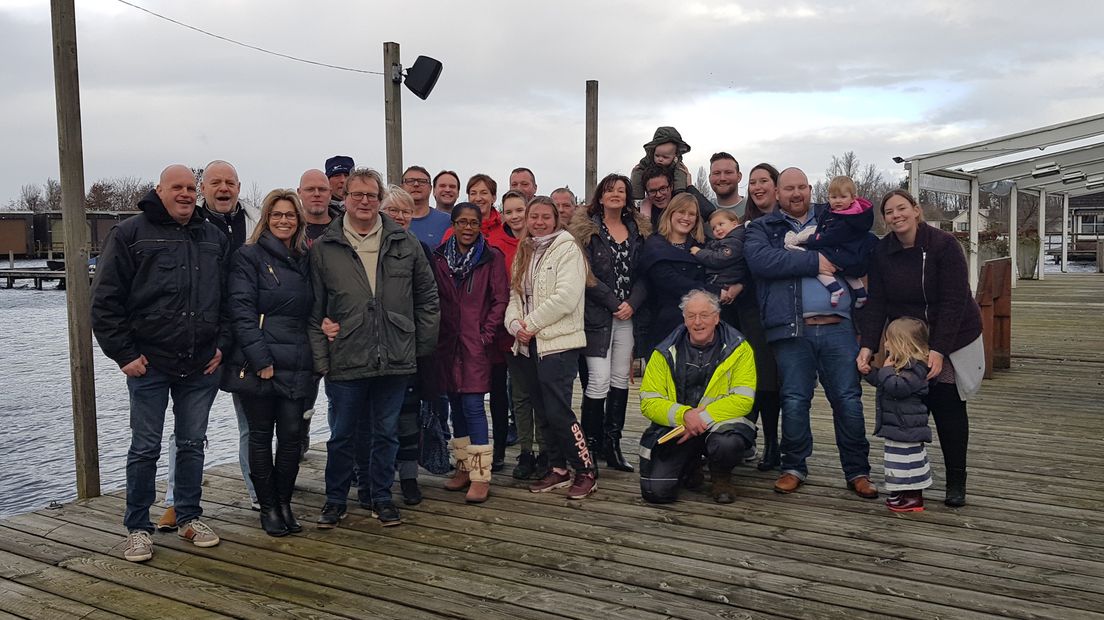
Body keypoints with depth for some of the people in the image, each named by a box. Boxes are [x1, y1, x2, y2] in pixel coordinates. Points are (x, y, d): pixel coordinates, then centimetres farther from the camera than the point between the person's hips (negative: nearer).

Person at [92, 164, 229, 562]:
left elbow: (229, 299, 15)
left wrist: (221, 344, 5)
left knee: (192, 444, 12)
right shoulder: (130, 234, -1)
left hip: (201, 366, 3)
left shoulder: (215, 239, 10)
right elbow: (105, 301, -3)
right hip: (149, 365, -3)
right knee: (145, 447, 4)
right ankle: (137, 528, 17)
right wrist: (124, 353, -8)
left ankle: (189, 518, 26)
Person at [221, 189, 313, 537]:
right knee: (261, 436, 5)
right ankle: (268, 507, 17)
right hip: (257, 365, -4)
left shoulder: (304, 261, 15)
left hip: (295, 365, 4)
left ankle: (284, 503, 19)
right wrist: (261, 359, -16)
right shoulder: (250, 257, -2)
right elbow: (241, 311, -10)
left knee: (291, 434, 4)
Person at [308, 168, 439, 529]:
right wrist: (321, 359, -3)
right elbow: (315, 311, 2)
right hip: (345, 361, -1)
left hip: (395, 360, 1)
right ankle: (335, 499, 27)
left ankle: (380, 497, 27)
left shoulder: (405, 244, 5)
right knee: (342, 435, 10)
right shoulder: (324, 249, 1)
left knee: (386, 432, 12)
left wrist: (425, 343, 6)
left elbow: (427, 296, 10)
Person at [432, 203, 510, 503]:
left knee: (472, 404, -9)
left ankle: (480, 476, -4)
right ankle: (463, 467, 21)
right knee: (456, 404, 10)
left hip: (476, 341, -4)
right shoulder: (439, 257, 8)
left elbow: (500, 300, -3)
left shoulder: (492, 258, -1)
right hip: (447, 341, 4)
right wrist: (435, 332, 5)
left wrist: (486, 334, -9)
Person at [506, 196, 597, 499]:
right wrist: (516, 324, -7)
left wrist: (531, 323, -12)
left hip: (558, 342, -7)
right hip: (529, 344, 7)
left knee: (558, 412, -9)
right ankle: (558, 469, 23)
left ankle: (586, 471, 4)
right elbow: (515, 295, 12)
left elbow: (566, 296, -17)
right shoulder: (524, 252, 16)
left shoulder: (567, 249, -6)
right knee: (543, 412, 12)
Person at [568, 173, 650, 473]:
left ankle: (612, 444, 15)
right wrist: (614, 303, -12)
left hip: (628, 314, 5)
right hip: (597, 315, -5)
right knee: (599, 379, -10)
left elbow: (644, 273, 7)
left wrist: (632, 303, -8)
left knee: (621, 379, 6)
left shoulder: (639, 230, 13)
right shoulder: (586, 228, 0)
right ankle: (589, 444, 3)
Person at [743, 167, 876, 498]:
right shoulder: (762, 229, 9)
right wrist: (814, 262, -13)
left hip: (837, 326, 2)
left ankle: (857, 471, 14)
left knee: (848, 399, 3)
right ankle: (793, 467, 19)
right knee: (794, 400, 3)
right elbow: (760, 260, -12)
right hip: (791, 330, -2)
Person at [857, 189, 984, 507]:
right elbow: (876, 302, -7)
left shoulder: (944, 245, -16)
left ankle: (956, 480, 14)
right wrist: (868, 345, -20)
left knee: (948, 406, 1)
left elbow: (954, 301, -20)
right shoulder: (882, 252, -4)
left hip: (952, 338, -3)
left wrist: (938, 350, -27)